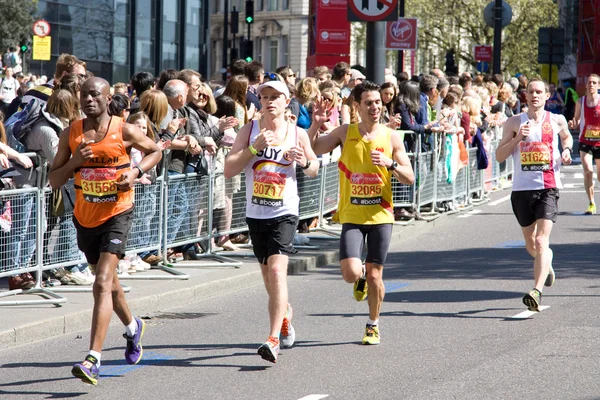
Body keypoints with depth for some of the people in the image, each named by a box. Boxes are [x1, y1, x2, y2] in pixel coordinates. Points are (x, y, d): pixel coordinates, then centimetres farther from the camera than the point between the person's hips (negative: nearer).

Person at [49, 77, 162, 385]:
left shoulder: (124, 131, -8)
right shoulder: (71, 134, 0)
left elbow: (154, 152, 10)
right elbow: (54, 181, 2)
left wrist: (136, 172, -8)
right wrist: (74, 162, -17)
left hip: (117, 213, -5)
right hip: (85, 217, 5)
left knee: (103, 284, -19)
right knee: (109, 282, 22)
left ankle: (93, 360, -24)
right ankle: (133, 327, 52)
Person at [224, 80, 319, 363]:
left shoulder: (298, 134, 0)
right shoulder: (249, 130, 0)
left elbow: (314, 170, 13)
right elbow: (228, 170, -8)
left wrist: (305, 162, -10)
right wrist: (254, 148, -19)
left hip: (284, 213, -3)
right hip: (256, 213, 3)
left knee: (277, 269, -20)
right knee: (267, 273, 17)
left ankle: (273, 340, -24)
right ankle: (285, 313, 48)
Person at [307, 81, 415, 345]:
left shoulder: (391, 137, 1)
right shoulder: (345, 133, 1)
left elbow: (409, 178, 0)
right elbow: (312, 150, 0)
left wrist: (389, 163, -19)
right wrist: (315, 126, -17)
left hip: (380, 215, 0)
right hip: (352, 215, 0)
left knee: (375, 276, 2)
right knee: (351, 272, -16)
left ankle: (373, 325, 24)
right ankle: (361, 277, 22)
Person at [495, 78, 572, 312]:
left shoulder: (557, 121, 5)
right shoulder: (514, 123, 3)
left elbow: (566, 136, 28)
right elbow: (499, 156, 0)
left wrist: (566, 150, 7)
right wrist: (518, 138, -13)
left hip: (548, 188, -2)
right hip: (522, 188, 2)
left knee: (541, 242, -17)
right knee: (531, 244, 16)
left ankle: (537, 292, -25)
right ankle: (547, 263, 49)